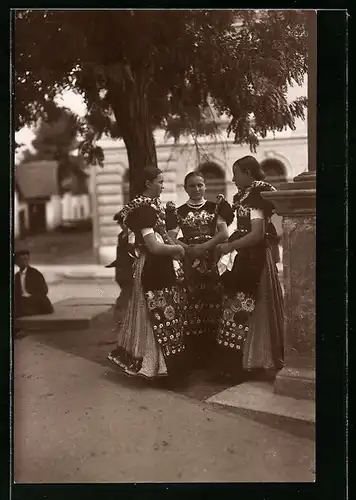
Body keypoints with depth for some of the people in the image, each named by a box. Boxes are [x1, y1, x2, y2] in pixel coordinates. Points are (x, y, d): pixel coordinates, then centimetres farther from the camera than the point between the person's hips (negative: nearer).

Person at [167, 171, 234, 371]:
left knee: (212, 307, -1)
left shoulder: (215, 207, 9)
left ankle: (211, 356, 11)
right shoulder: (179, 212, 10)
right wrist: (189, 249, -15)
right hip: (189, 263, 0)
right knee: (191, 309, -2)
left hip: (211, 262, 0)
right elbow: (171, 238, 0)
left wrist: (205, 246, -14)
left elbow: (224, 233, -2)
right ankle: (194, 358, 8)